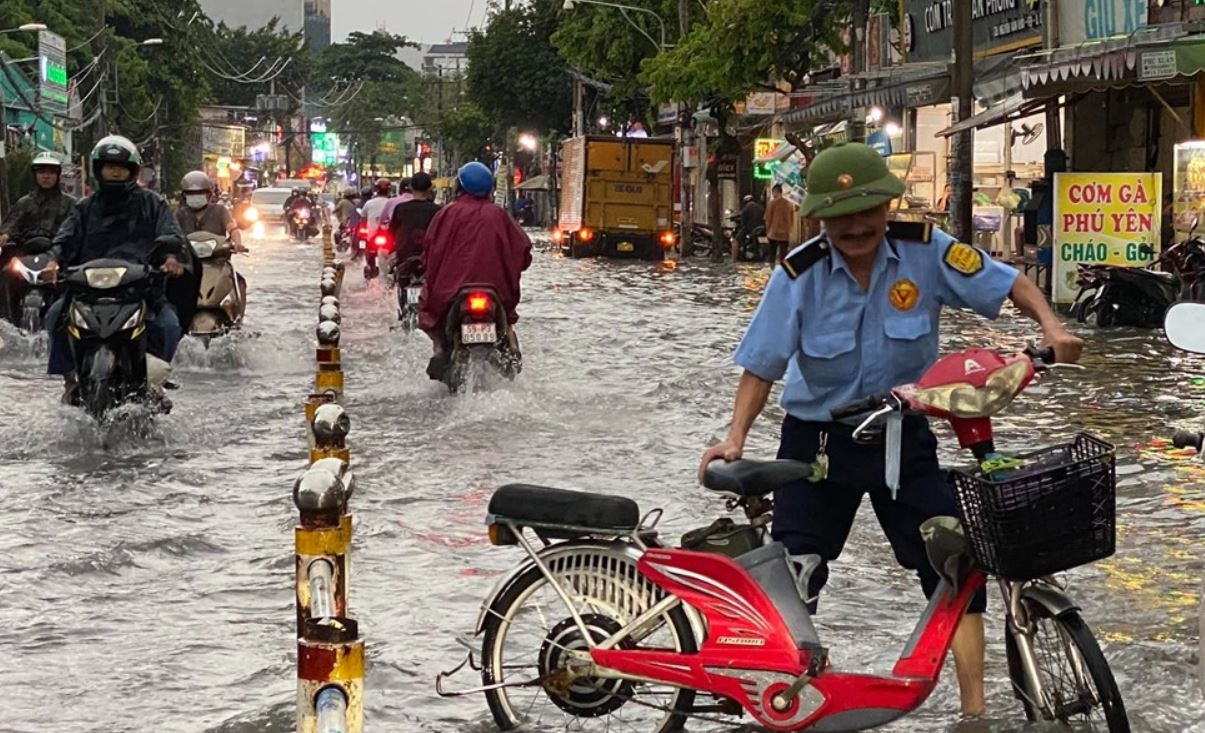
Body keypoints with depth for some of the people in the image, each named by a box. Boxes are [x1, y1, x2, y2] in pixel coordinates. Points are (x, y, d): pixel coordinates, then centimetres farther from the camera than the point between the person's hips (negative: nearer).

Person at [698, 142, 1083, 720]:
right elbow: (762, 365, -11)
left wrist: (1051, 327, -23)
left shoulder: (924, 251, -14)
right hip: (817, 440, -1)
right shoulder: (799, 276, -16)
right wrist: (735, 439, -20)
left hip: (902, 436, 1)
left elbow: (1010, 284, -6)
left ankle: (974, 708, 5)